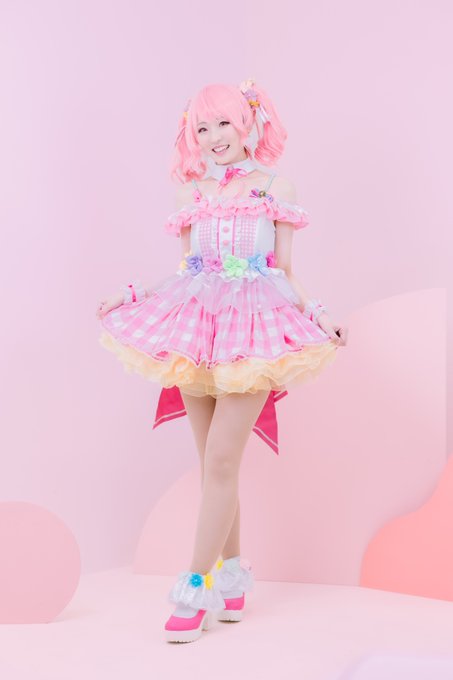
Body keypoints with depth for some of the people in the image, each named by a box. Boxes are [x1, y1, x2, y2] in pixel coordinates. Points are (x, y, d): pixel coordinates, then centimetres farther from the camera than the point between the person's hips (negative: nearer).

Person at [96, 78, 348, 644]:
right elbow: (185, 272, 16)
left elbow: (285, 273, 6)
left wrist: (317, 319, -6)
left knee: (220, 460, -11)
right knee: (213, 463, 7)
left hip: (254, 326, -4)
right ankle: (230, 577, 19)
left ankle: (196, 587, -5)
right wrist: (129, 301, 8)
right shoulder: (192, 194, 14)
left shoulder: (274, 188, 7)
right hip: (197, 326, 4)